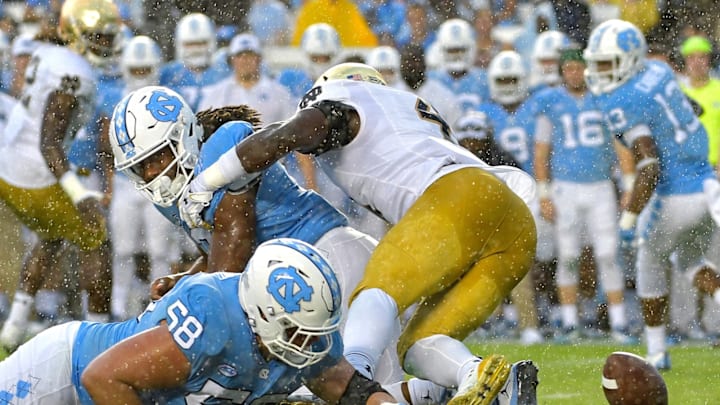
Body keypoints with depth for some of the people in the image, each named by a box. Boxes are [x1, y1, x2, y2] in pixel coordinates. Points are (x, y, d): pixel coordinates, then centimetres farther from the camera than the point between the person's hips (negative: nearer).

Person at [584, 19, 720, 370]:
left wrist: (629, 219, -23)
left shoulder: (622, 106, -19)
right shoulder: (659, 71, 4)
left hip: (675, 196, -7)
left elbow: (650, 170, -25)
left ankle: (657, 351, 26)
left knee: (651, 263, 20)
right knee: (691, 261, 26)